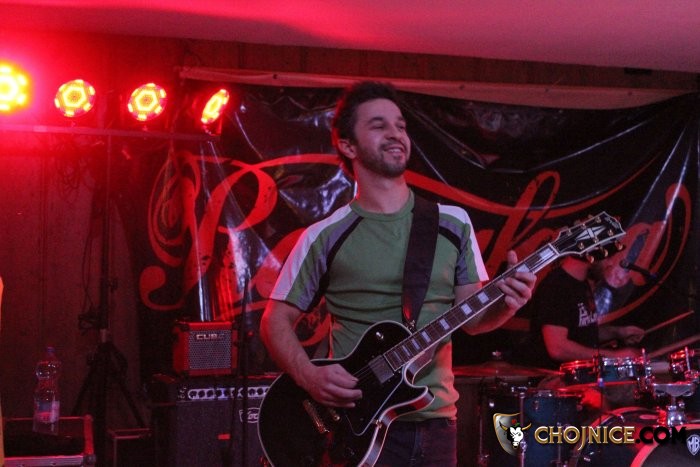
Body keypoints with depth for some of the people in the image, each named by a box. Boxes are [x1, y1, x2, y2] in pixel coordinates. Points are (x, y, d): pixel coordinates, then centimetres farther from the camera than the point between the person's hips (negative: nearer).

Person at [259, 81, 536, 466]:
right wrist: (309, 376, -15)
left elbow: (471, 317, 8)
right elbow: (276, 320, 1)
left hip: (435, 421, 3)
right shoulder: (326, 237, -3)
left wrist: (504, 304, -13)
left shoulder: (453, 224, 6)